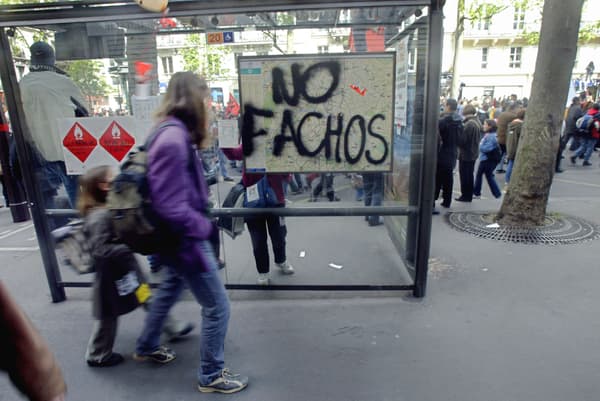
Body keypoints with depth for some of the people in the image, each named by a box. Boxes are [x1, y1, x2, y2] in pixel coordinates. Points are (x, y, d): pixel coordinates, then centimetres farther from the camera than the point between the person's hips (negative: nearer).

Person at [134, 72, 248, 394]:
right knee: (217, 307, 5)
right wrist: (206, 226, -17)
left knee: (170, 290, 30)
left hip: (179, 238, 10)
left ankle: (146, 347, 52)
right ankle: (211, 375, 25)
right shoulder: (173, 140, -27)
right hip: (186, 239, -10)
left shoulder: (172, 133, 4)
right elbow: (171, 208, -29)